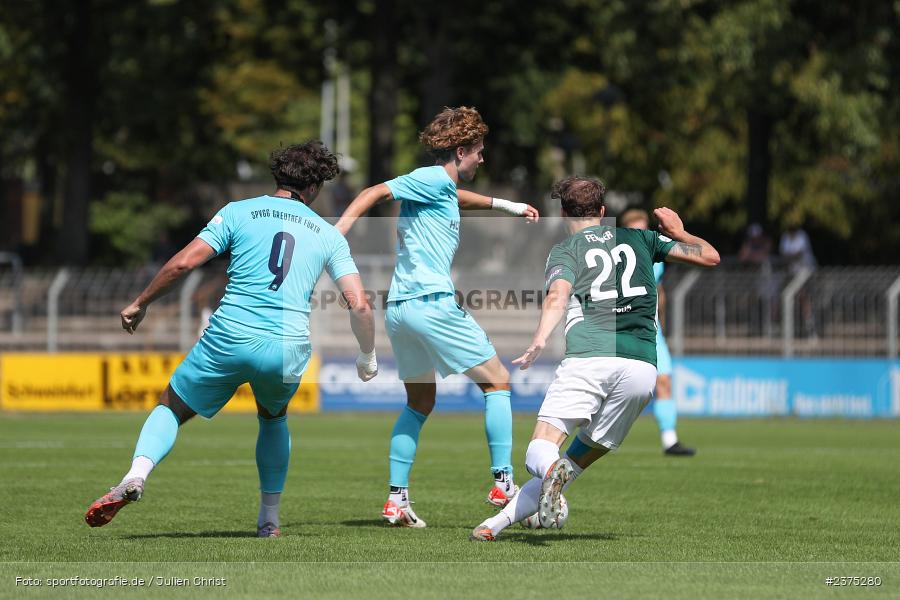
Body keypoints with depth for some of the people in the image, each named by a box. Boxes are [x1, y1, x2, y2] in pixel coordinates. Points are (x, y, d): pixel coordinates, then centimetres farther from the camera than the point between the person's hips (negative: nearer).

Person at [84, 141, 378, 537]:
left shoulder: (239, 212, 9)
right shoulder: (328, 234, 14)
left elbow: (183, 263, 0)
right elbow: (359, 305, 7)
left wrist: (140, 304, 13)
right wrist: (368, 357, 23)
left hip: (229, 338, -2)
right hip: (288, 349, 2)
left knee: (171, 408, 15)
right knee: (273, 418, 33)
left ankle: (136, 474, -15)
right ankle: (269, 519, 28)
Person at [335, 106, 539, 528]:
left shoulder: (442, 188, 20)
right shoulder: (434, 179, -6)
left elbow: (455, 196, 45)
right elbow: (376, 193, -15)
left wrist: (502, 205, 52)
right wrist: (336, 234, -25)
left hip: (399, 309, 9)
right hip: (432, 302, -9)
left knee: (420, 403, 18)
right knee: (497, 382, 3)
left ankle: (396, 499, 10)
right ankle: (503, 482, -2)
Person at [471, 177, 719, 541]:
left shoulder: (566, 250, 13)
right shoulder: (640, 239, 24)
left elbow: (557, 296, -9)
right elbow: (710, 256, 27)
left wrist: (540, 341, -24)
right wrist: (679, 233, 46)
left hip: (589, 358, -3)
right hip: (643, 367, 3)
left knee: (540, 452, -7)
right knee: (577, 463, 11)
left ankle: (551, 469, -45)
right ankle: (495, 524, -3)